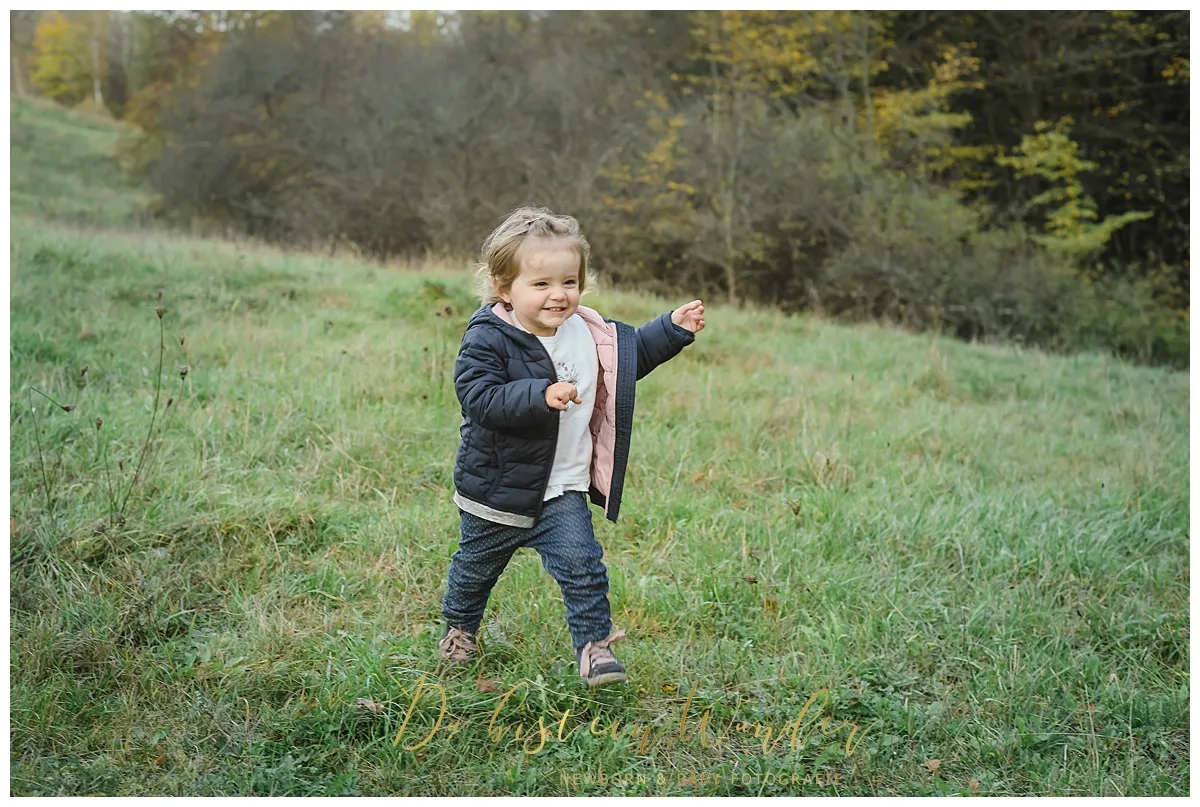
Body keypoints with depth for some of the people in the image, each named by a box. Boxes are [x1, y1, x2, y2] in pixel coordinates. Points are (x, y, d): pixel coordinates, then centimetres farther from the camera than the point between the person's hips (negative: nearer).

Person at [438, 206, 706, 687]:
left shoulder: (587, 333, -2)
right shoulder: (488, 340, -19)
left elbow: (633, 352, 16)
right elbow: (480, 398, -31)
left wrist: (674, 328, 6)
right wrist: (541, 396, -42)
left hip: (562, 490, 3)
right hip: (495, 488, -3)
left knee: (582, 565, -8)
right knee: (476, 567, 19)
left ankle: (593, 646, 6)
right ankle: (459, 629, 45)